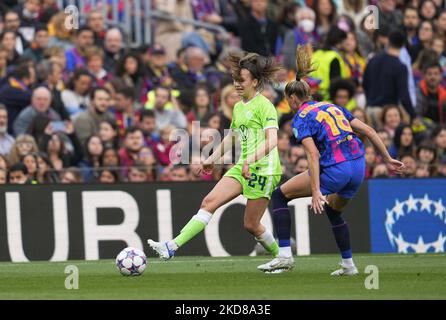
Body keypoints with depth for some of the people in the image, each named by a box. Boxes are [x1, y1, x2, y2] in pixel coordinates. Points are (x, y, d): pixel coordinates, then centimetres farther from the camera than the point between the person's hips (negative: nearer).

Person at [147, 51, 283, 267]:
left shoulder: (264, 105, -10)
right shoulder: (238, 107, 16)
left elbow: (272, 140, -22)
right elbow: (231, 137, 33)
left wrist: (251, 159, -34)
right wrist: (212, 159, 33)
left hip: (263, 168, -8)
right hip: (243, 167, 8)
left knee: (251, 225, -3)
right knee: (210, 202, -7)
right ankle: (172, 247, -15)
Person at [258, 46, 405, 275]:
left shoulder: (301, 118, 1)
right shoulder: (332, 107, 20)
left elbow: (313, 154, -14)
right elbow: (368, 131, 15)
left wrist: (316, 191, -21)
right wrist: (388, 160, 20)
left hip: (334, 170, -7)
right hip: (358, 166, 7)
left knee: (279, 195, 6)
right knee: (333, 210, 33)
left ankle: (285, 255, -2)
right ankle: (348, 265, 32)